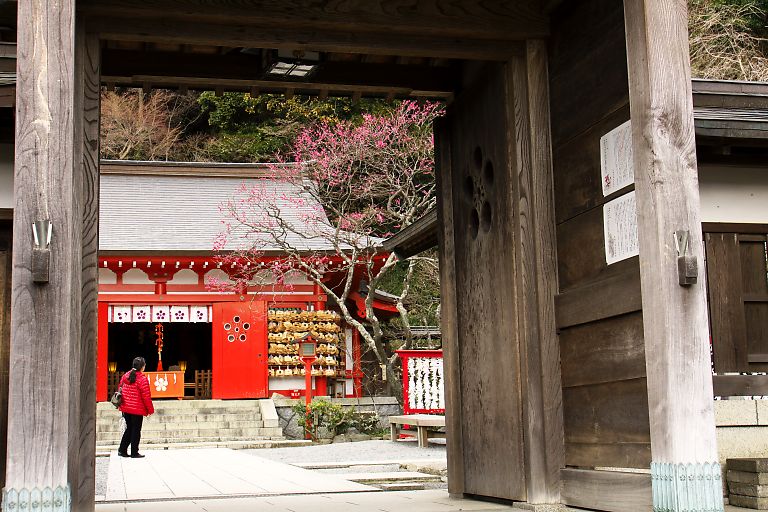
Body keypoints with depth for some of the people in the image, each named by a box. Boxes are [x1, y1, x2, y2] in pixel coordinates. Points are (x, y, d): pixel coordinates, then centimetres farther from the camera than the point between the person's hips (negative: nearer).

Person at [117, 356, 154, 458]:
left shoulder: (125, 376, 5)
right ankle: (134, 453, 8)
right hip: (137, 410, -6)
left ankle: (122, 450, 18)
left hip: (126, 408, 6)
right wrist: (150, 410, -3)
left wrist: (122, 405, 22)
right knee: (136, 430, 4)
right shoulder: (142, 379, -15)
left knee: (129, 429, 18)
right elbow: (146, 396, -14)